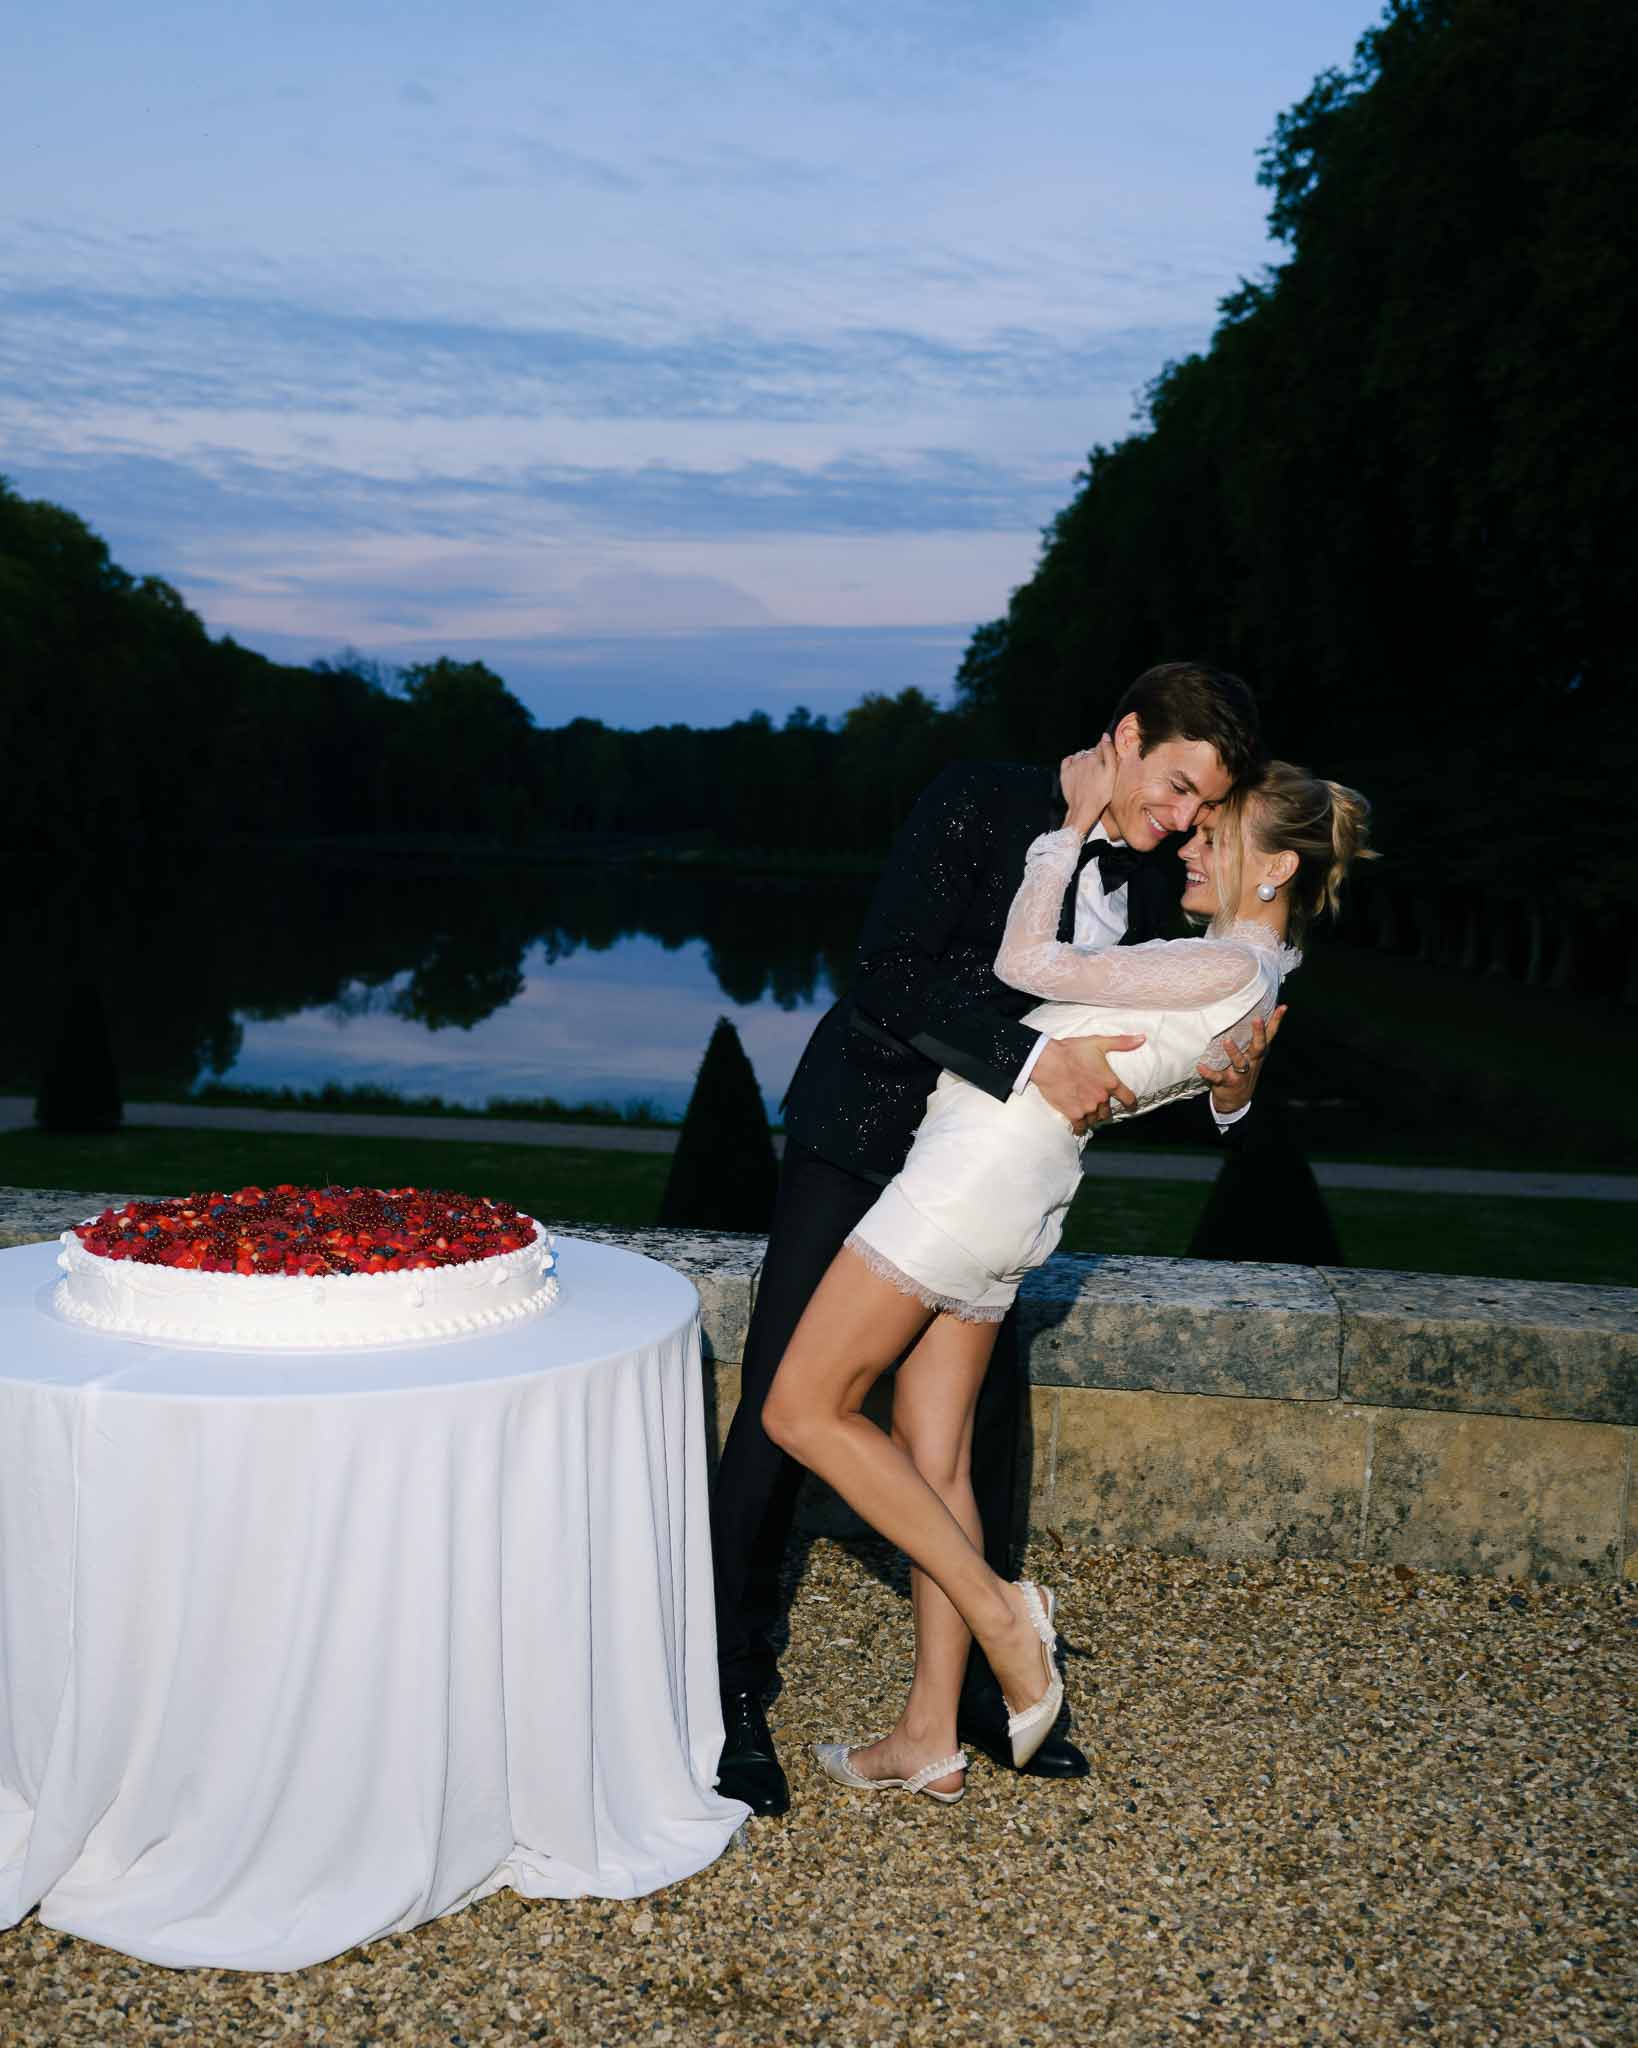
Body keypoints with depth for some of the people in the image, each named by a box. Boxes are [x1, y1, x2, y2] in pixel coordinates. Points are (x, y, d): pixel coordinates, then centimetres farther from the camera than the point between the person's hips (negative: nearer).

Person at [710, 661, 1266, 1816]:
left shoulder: (1153, 887, 1)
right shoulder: (980, 806, -17)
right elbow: (892, 974, -26)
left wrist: (1228, 1083, -13)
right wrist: (1034, 1058, -35)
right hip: (862, 1135, -5)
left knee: (990, 1415, 10)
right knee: (781, 1403, -4)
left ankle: (977, 1683, 27)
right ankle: (734, 1689, 10)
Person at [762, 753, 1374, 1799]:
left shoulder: (1227, 969, -14)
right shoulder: (1250, 982, 16)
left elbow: (1029, 961, -14)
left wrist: (1077, 824, -3)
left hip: (976, 1166, -10)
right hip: (1018, 1204, 10)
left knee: (804, 1409, -4)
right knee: (933, 1462, 10)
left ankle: (995, 1606, 1)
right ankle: (931, 1737, 15)